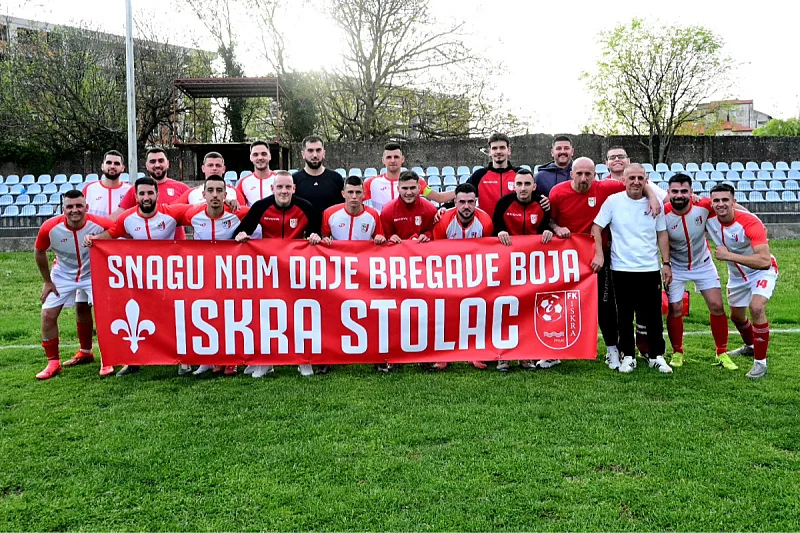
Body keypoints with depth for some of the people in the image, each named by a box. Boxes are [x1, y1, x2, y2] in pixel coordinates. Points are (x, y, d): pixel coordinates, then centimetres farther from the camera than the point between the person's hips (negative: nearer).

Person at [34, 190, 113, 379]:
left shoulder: (101, 224, -29)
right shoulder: (50, 228, -23)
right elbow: (39, 252, -4)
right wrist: (47, 282, 0)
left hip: (94, 273, -2)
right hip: (62, 275, 2)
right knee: (48, 315, -2)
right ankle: (53, 362, 15)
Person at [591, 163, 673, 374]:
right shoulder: (613, 201, -3)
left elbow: (662, 234, 10)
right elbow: (596, 227, 1)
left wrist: (666, 263, 7)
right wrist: (599, 254, -9)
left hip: (650, 269, 2)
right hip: (622, 269, -1)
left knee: (653, 315, 5)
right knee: (624, 315, 6)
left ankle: (656, 356, 19)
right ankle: (627, 356, 18)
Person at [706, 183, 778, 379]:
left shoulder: (750, 223, -33)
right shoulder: (709, 219, -18)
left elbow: (764, 261, -41)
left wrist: (728, 255, -40)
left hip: (762, 272, -6)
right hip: (737, 275, 6)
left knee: (756, 307, -29)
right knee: (736, 316, 19)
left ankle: (760, 361, -13)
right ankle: (750, 346, 52)